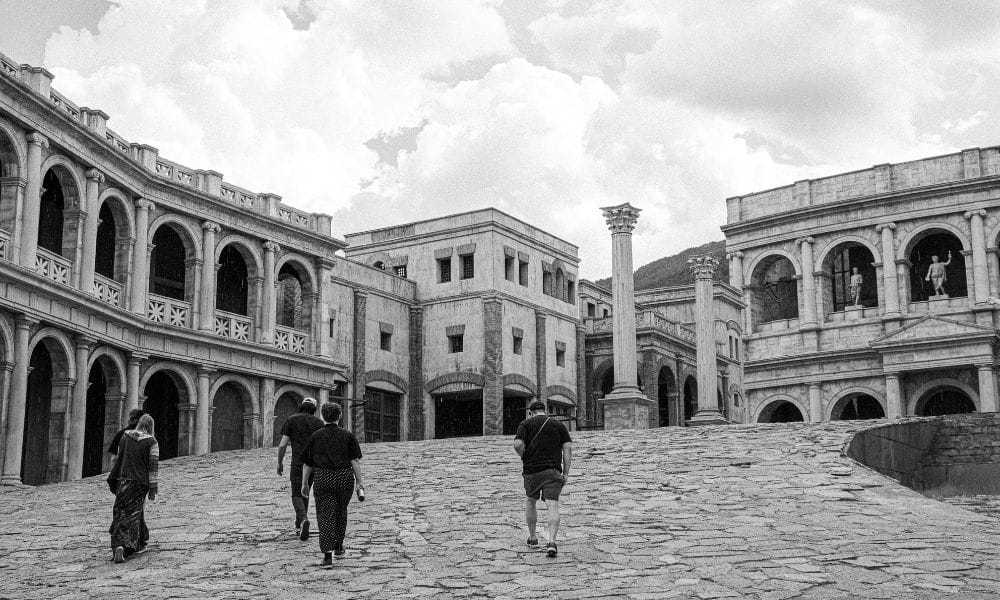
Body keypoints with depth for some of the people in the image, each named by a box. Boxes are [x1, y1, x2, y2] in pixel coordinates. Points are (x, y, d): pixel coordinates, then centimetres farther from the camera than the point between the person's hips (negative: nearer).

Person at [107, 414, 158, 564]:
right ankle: (124, 547, -10)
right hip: (140, 483, -2)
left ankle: (117, 546, -8)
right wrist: (153, 489, -3)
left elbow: (117, 458, 8)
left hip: (124, 480, 2)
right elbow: (154, 466, -6)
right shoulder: (151, 442, -5)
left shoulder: (125, 436, 4)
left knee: (120, 513, 8)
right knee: (133, 514, 3)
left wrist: (113, 480, 15)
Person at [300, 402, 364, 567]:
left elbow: (307, 464, 6)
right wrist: (359, 482, 1)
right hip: (345, 477, 1)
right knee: (341, 511, 21)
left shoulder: (315, 437, 4)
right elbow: (355, 461, -2)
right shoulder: (347, 435, 3)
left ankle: (327, 556, -11)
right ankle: (338, 547, 32)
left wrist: (304, 483, 13)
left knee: (325, 516, -1)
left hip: (323, 479, -1)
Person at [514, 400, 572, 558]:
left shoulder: (526, 424, 6)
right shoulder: (559, 425, 12)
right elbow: (568, 448, 2)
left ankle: (532, 538, 28)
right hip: (553, 471, 0)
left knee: (531, 501, 22)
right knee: (552, 506, -9)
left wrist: (525, 459, 9)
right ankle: (551, 542, -26)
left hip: (532, 470, 0)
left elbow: (518, 445, -10)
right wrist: (566, 473, 2)